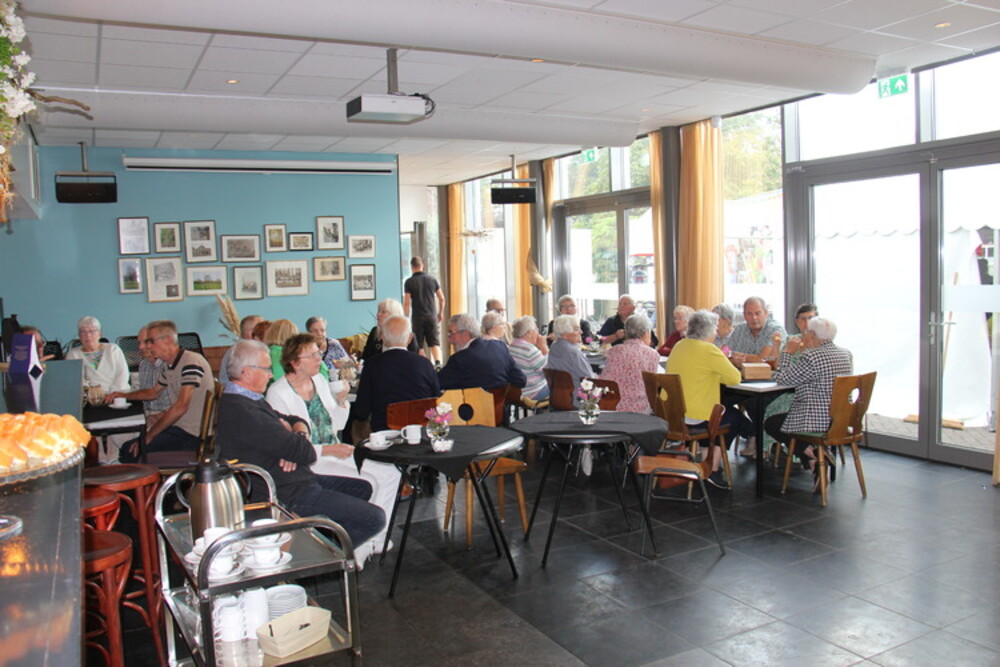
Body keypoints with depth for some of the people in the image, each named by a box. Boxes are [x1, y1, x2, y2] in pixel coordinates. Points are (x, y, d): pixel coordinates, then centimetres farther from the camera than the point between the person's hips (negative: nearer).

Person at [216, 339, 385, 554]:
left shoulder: (247, 399, 11)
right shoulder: (240, 411, -26)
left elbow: (296, 421, 15)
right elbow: (300, 451, -27)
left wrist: (298, 435, -9)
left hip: (300, 479, 12)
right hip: (289, 494, -11)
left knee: (362, 488, 23)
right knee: (374, 518, -13)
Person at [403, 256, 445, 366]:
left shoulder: (409, 282, -5)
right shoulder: (432, 279, 4)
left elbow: (406, 303, -8)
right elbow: (441, 298, 6)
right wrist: (441, 313, 19)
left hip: (417, 317, -2)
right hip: (432, 316, 2)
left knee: (419, 346, 7)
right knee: (435, 342, 2)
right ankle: (438, 363, -19)